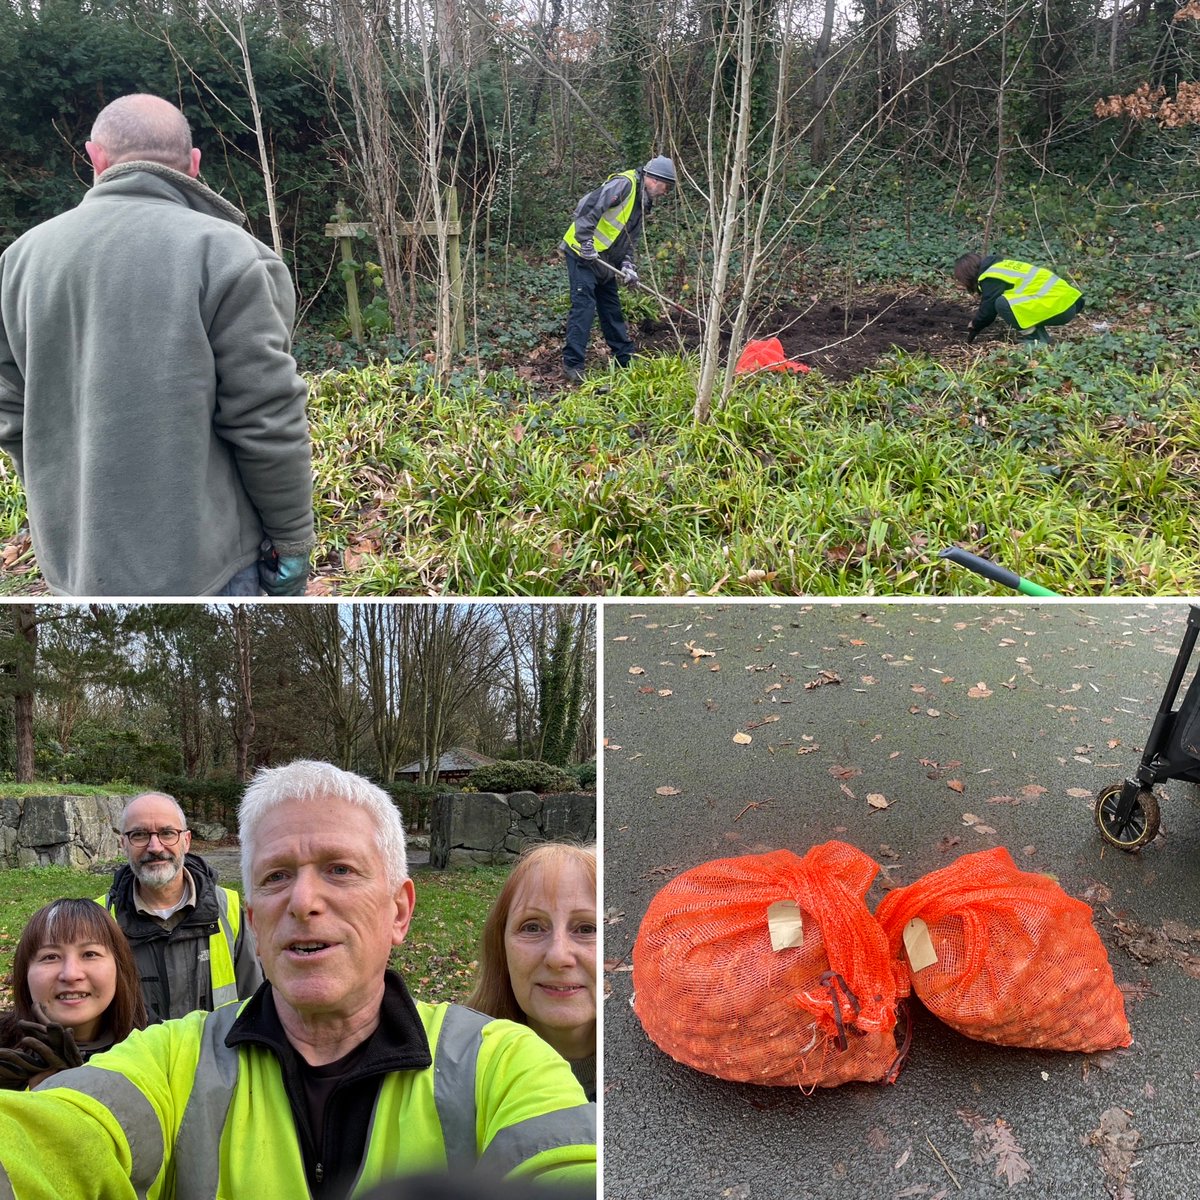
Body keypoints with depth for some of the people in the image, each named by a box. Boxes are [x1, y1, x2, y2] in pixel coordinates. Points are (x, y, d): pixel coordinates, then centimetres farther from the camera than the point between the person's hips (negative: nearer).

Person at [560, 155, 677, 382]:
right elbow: (588, 208, -25)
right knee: (584, 307, -12)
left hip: (603, 261, 10)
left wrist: (627, 265, 0)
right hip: (582, 254, -10)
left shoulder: (641, 203, 16)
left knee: (612, 309, 15)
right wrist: (586, 243, -27)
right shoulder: (624, 184, -15)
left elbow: (629, 242, 18)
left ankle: (625, 360, 24)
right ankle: (572, 364, -10)